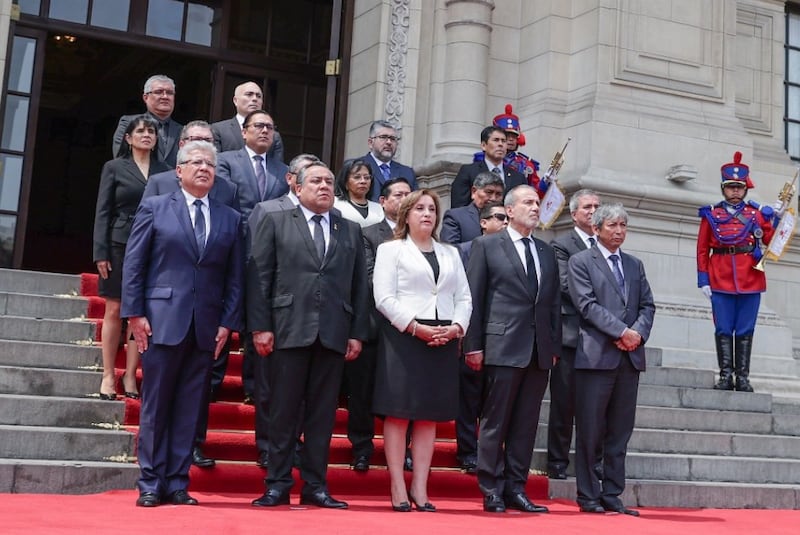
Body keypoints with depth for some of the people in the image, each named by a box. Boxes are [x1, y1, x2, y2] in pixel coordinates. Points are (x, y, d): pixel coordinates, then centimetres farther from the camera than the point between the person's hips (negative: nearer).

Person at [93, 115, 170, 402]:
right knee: (114, 310, 1)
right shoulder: (114, 168, 5)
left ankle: (130, 375, 7)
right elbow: (103, 212, 1)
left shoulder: (164, 171, 9)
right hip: (120, 245, -1)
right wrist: (100, 252, -7)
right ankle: (108, 376, 7)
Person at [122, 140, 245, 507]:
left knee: (189, 409, 5)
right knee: (156, 405, 2)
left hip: (207, 327, 2)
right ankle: (151, 484, 10)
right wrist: (135, 313, -6)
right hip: (163, 321, -2)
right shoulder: (154, 208, 6)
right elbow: (134, 265, 2)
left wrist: (228, 323, 0)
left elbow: (235, 277, 9)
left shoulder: (230, 219, 12)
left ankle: (177, 484, 11)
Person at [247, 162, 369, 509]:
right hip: (289, 330, -2)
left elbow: (359, 285, 12)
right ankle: (278, 485, 10)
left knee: (323, 413, 5)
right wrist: (260, 326, -6)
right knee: (283, 411, 1)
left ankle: (315, 486, 13)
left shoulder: (350, 231, 16)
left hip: (333, 334, 2)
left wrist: (357, 333, 4)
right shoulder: (276, 223, 9)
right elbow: (259, 276, 2)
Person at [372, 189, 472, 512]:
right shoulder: (391, 249, 6)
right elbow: (384, 298, -6)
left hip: (444, 341, 5)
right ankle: (398, 488, -3)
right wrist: (415, 327, -15)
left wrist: (456, 327, -5)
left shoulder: (450, 253, 20)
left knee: (430, 415, 3)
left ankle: (420, 487, 7)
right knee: (398, 413, -6)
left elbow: (464, 298, 14)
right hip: (403, 338, -4)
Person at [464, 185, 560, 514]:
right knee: (495, 422, 0)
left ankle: (515, 489, 14)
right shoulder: (486, 246, 3)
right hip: (503, 347, -5)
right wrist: (473, 345, -7)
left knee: (526, 424, 7)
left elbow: (554, 302, 15)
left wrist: (555, 346, 7)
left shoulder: (547, 252, 17)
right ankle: (492, 492, 8)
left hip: (540, 351, 5)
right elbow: (474, 298, -2)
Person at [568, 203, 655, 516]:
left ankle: (612, 496, 13)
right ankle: (589, 496, 7)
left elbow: (647, 305, 13)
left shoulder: (635, 265, 19)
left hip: (630, 356, 5)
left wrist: (638, 333, -6)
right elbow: (587, 305, -9)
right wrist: (621, 332, -15)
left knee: (620, 432, 7)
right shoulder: (580, 262, 2)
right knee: (590, 431, -1)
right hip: (596, 355, -5)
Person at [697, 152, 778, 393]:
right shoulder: (711, 214, 8)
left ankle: (743, 377, 9)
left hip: (750, 280, 0)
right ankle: (726, 375, 6)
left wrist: (778, 218, -8)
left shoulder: (758, 214, 9)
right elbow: (702, 250, 6)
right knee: (723, 329, 1)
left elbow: (772, 242, 3)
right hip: (721, 280, 0)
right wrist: (703, 280, -1)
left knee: (745, 331, 4)